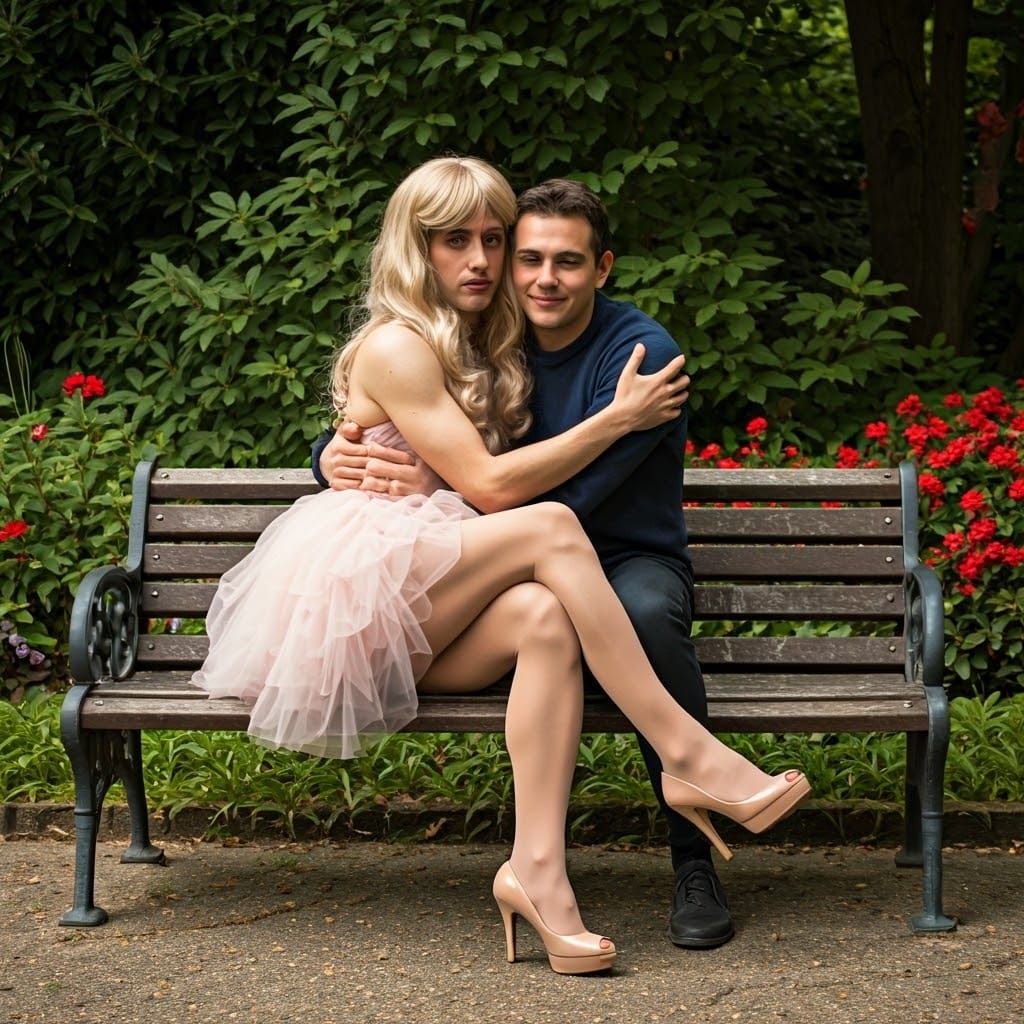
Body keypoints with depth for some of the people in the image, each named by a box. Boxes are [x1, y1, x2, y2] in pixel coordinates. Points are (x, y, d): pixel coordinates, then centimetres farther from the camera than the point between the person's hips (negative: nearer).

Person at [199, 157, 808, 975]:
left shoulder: (482, 348, 19)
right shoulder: (396, 347, -7)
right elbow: (487, 484, -13)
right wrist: (617, 418, -10)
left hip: (417, 620, 7)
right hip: (353, 588, -7)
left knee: (544, 617, -29)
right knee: (551, 528, -29)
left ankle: (537, 864, -40)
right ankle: (686, 756, -32)